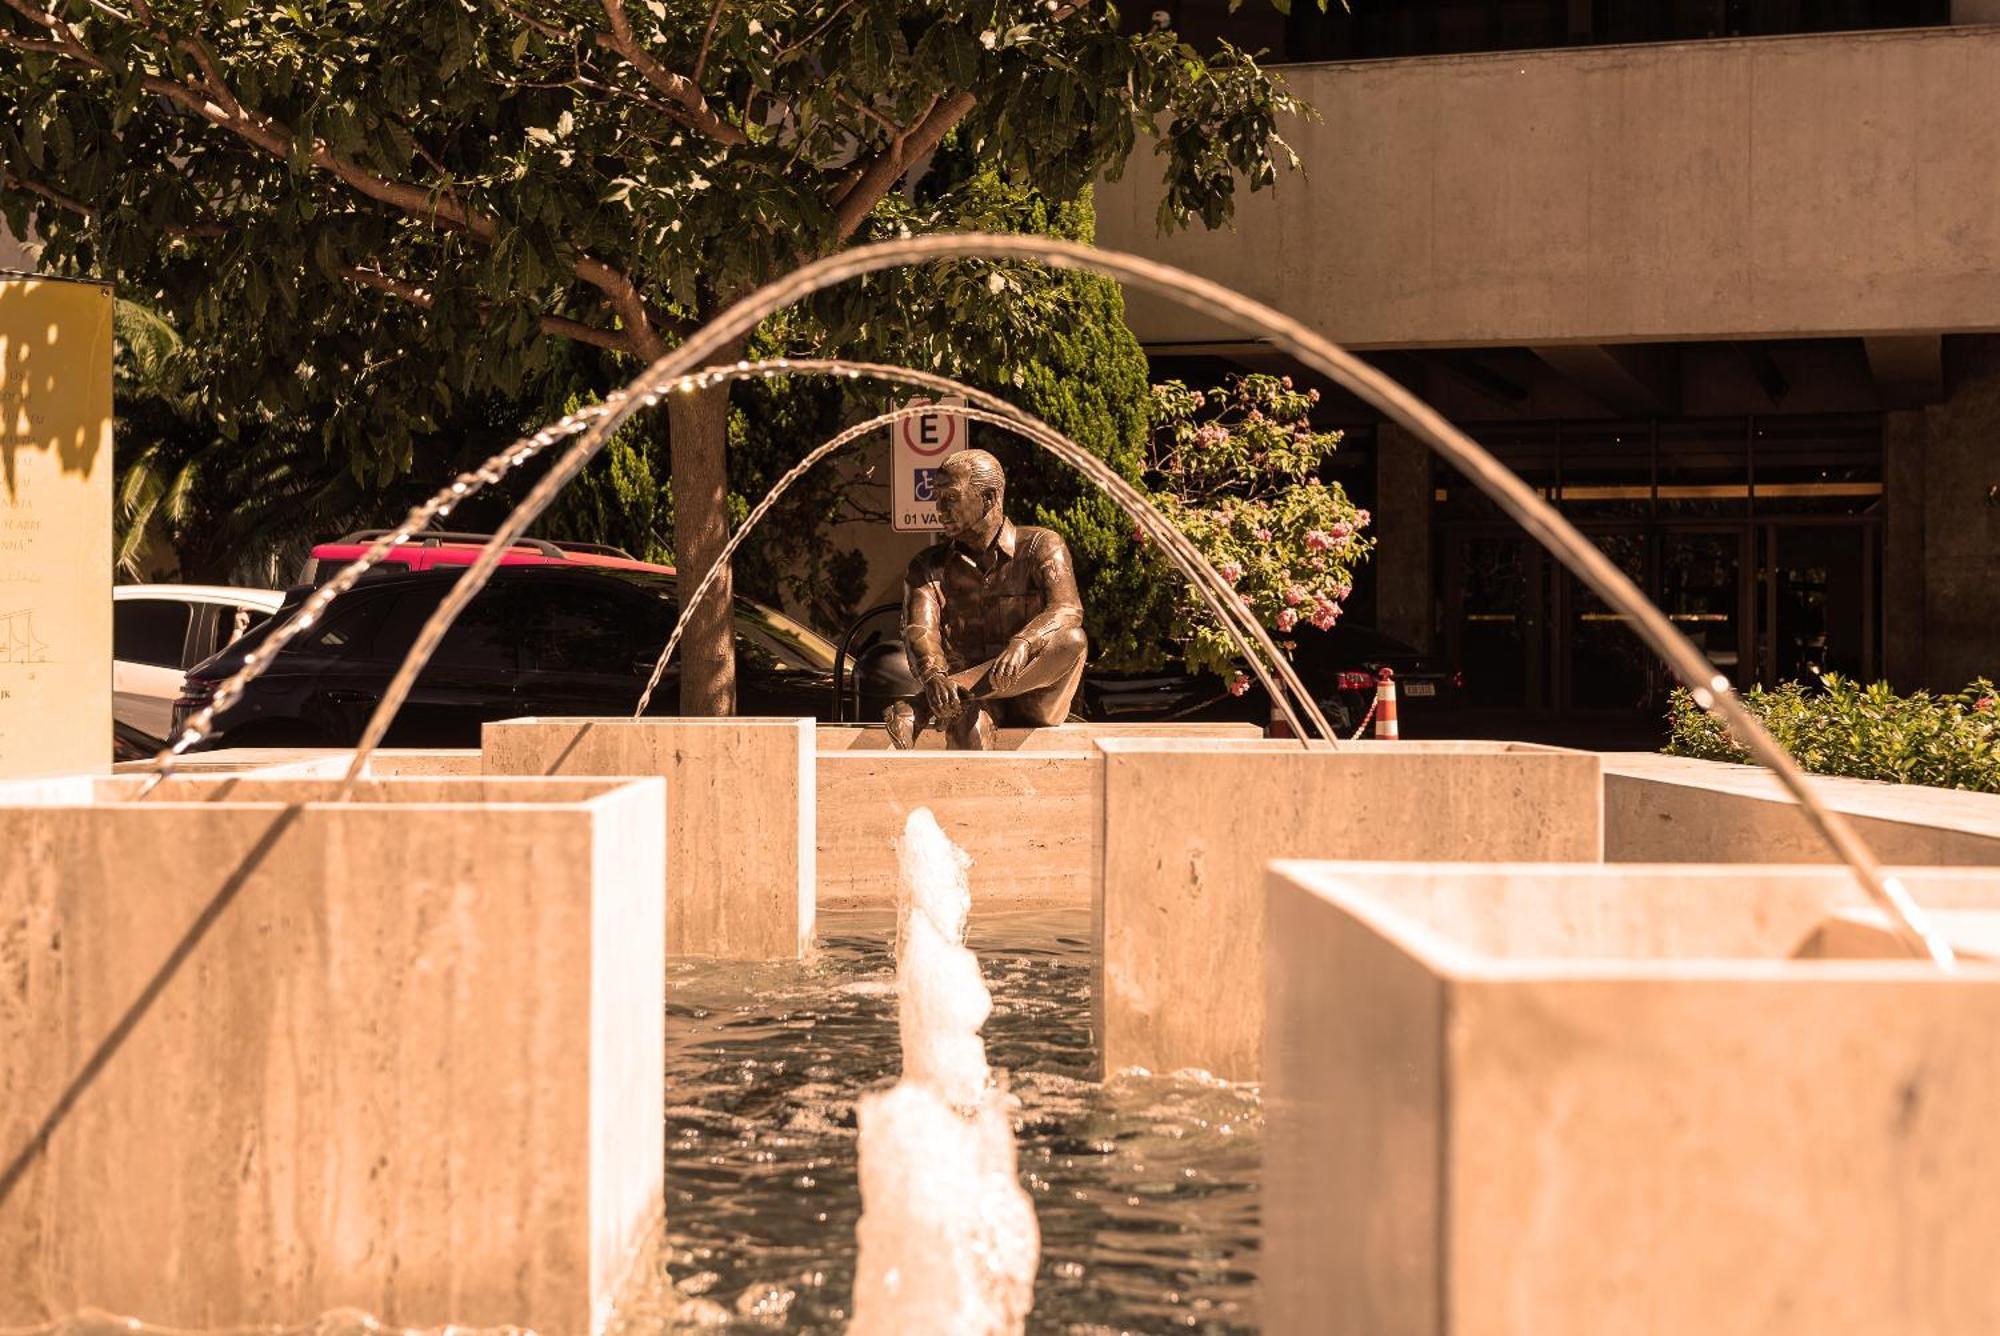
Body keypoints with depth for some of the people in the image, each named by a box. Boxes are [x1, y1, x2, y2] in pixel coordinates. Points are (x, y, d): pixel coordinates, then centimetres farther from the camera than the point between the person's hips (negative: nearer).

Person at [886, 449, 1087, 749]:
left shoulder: (1041, 547, 2)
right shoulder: (929, 567, 9)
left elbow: (1068, 610, -17)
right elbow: (918, 631, -8)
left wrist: (1022, 644, -40)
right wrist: (934, 677, -34)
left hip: (1033, 699, 0)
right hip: (976, 700, 0)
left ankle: (921, 709, -38)